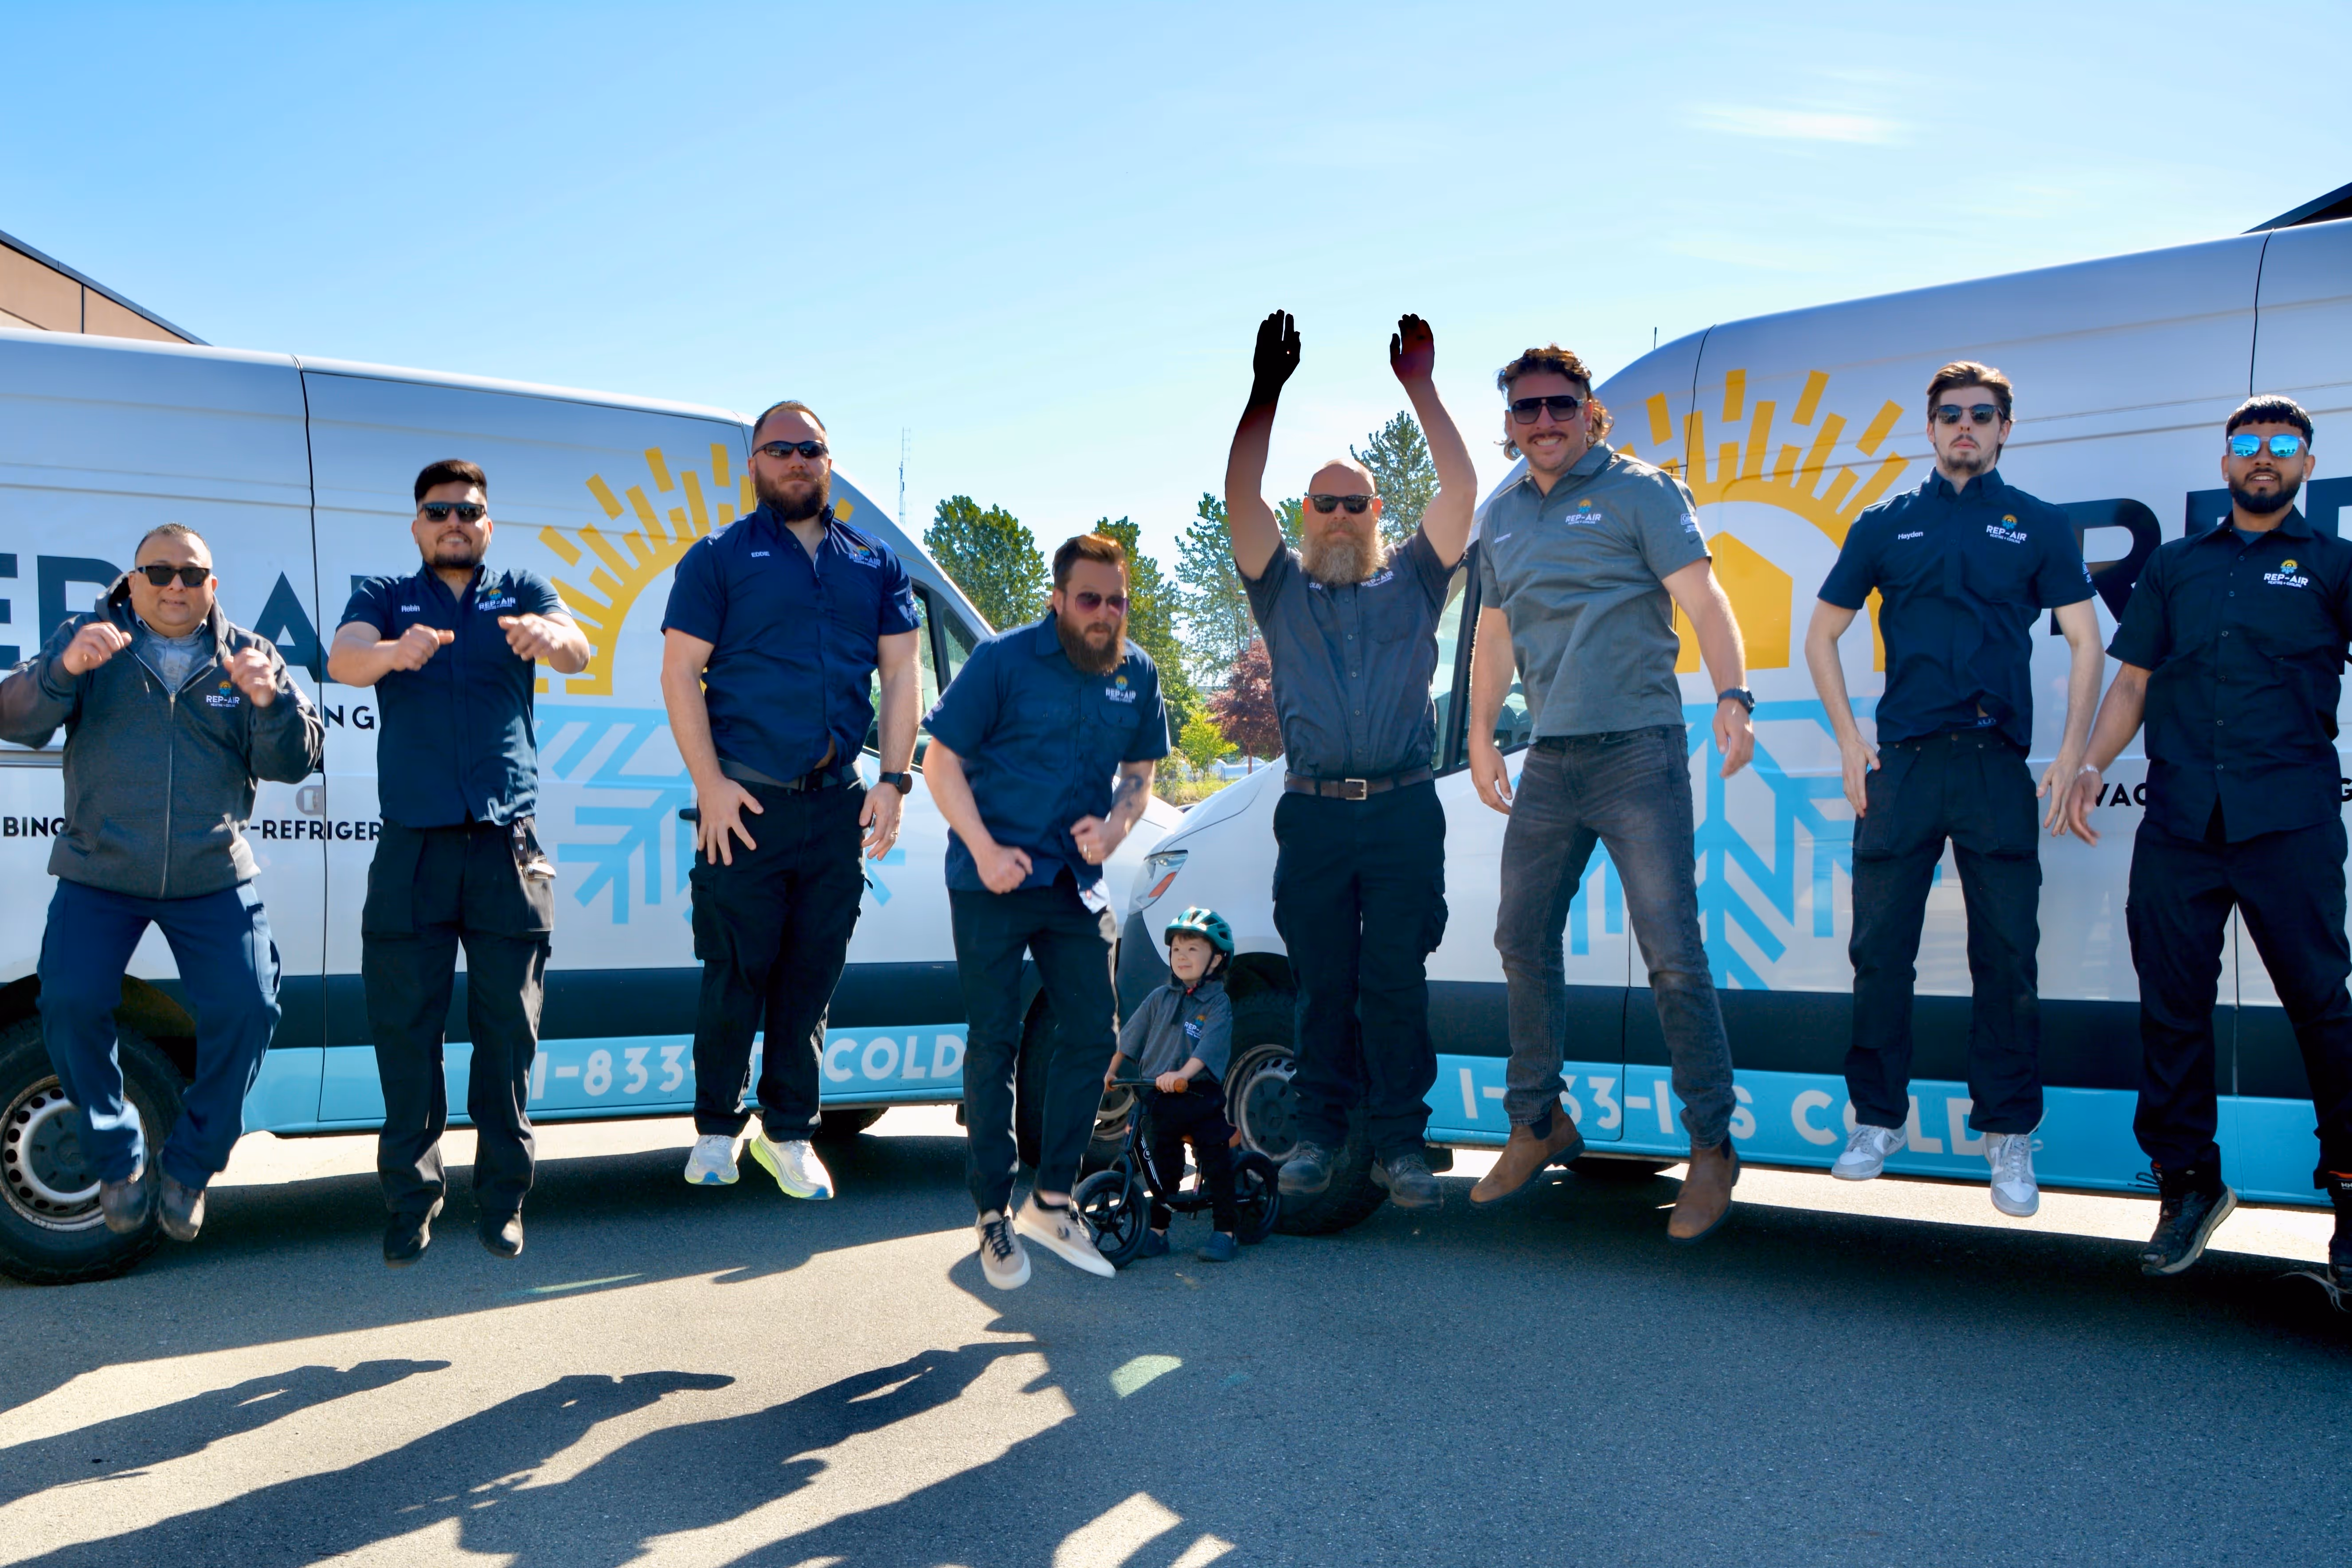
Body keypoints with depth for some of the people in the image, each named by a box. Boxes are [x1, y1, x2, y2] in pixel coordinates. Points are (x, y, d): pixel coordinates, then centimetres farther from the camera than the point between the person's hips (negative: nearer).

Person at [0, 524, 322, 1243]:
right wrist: (63, 669, -30)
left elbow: (294, 763, -4)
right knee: (71, 1006, -14)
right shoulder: (87, 638, 2)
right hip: (98, 875, 0)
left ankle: (190, 1166, 13)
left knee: (246, 1010, -10)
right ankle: (119, 1162, 10)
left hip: (213, 879, 1)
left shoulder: (247, 656, 4)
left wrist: (271, 700, -25)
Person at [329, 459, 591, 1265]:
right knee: (406, 1025, 0)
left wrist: (548, 637, -34)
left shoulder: (522, 593, 12)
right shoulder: (385, 596, 12)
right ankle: (411, 1199, 11)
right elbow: (342, 660, -9)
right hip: (412, 844, 0)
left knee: (508, 1027, 2)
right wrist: (395, 651, -33)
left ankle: (502, 1197, 12)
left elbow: (578, 650, -9)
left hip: (508, 842, 0)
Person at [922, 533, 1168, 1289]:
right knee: (994, 1043, 1)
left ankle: (1051, 1201, 19)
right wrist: (986, 850, -16)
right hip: (992, 879, -4)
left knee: (1091, 1035, 4)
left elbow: (1140, 771, 14)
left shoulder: (1136, 674, 3)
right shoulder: (1002, 659, -9)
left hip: (1074, 883, 5)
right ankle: (993, 1215, 13)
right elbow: (941, 762, -7)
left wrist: (1113, 826, -7)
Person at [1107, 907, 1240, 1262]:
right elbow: (1130, 1038, 14)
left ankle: (1226, 1230, 5)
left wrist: (1182, 1074, -35)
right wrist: (1111, 1071, 5)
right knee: (1163, 1166, 10)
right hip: (1158, 1099, 4)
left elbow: (1209, 1046, -21)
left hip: (1201, 1097, -4)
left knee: (1217, 1163, -3)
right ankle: (1157, 1229, 19)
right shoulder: (1160, 999, 9)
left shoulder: (1217, 1003, -6)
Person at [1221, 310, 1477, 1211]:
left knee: (1397, 983, -1)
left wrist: (1420, 386, 0)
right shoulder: (1282, 587, 13)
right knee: (1322, 982, 4)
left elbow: (1461, 489, 3)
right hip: (1314, 812, 0)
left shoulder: (1412, 580, 14)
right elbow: (1239, 497, 1)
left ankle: (1399, 1143, 5)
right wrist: (1266, 393, -5)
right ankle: (1319, 1133, 13)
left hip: (1404, 809, 0)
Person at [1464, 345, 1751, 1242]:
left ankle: (1712, 1148, 3)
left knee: (1672, 953, -8)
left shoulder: (1641, 493, -1)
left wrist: (1733, 697, -23)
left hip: (1637, 753, -6)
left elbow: (1702, 598, -10)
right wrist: (1481, 737, 19)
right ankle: (1538, 1126, 24)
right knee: (1522, 940, 9)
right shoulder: (1502, 518, 16)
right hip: (1549, 763, 6)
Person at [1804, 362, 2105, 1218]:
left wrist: (2072, 753, -3)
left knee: (2007, 958, 1)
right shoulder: (1887, 525, 12)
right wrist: (1849, 739, 4)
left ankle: (2009, 1136, 11)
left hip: (1997, 765, -1)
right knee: (1880, 952, 3)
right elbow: (1822, 636, 15)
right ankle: (1878, 1118, 17)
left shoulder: (2037, 526, 10)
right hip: (1902, 762, 1)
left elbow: (2085, 643, 8)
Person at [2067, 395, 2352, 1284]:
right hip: (2179, 818, 3)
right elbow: (2133, 683, 18)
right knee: (2172, 1006, 4)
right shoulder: (2175, 567, 20)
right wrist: (2093, 765, 5)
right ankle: (2188, 1183, 16)